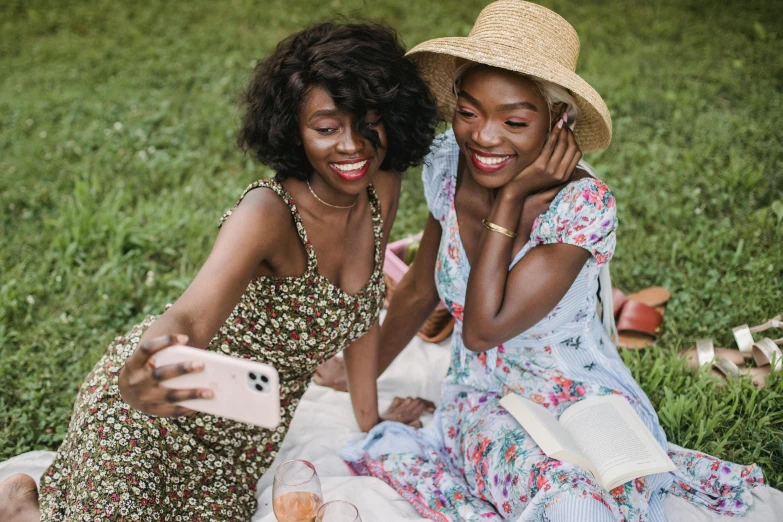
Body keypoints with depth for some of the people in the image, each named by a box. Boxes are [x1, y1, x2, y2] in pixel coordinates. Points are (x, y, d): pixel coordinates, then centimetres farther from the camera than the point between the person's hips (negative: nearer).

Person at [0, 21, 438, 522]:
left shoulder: (382, 190, -10)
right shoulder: (270, 212, -30)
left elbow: (362, 310, 4)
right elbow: (191, 317, -46)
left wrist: (370, 419, 11)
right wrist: (137, 382, -67)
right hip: (160, 409, -7)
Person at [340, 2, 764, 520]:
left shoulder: (584, 205, -21)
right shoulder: (447, 167, -7)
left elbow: (483, 329, -24)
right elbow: (419, 291, 8)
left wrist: (511, 197, -23)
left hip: (582, 405, -5)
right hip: (482, 406, 6)